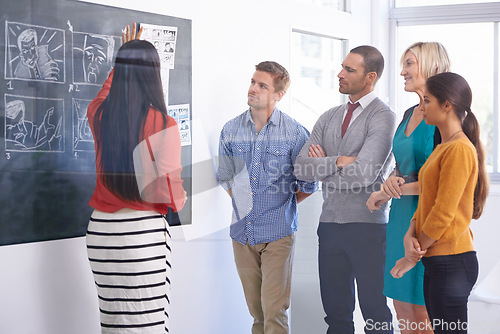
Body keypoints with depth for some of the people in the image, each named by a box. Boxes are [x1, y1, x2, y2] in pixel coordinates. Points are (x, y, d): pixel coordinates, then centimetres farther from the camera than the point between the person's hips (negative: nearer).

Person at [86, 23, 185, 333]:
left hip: (101, 230, 5)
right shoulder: (163, 124, -11)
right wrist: (180, 198, 13)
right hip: (143, 232, -5)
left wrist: (125, 58, 45)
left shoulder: (99, 115, 3)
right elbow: (170, 192, -12)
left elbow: (104, 97, 30)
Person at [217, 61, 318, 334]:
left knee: (274, 310, -6)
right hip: (242, 232, 4)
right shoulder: (231, 130, 4)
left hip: (278, 233, -3)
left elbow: (308, 185, 3)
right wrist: (243, 203, 11)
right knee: (256, 309, 11)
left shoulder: (295, 133, -5)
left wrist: (280, 206, 8)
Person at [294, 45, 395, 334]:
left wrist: (323, 164, -4)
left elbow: (363, 174, -19)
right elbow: (302, 168, 4)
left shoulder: (383, 117, -7)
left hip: (367, 226, -6)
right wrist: (338, 161, -9)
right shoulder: (329, 118, 13)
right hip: (330, 223, 6)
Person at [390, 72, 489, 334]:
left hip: (451, 262, -9)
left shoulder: (460, 149, -16)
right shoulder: (442, 148, 16)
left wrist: (414, 257, -10)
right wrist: (410, 235, -4)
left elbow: (443, 213, -18)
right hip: (437, 261, 9)